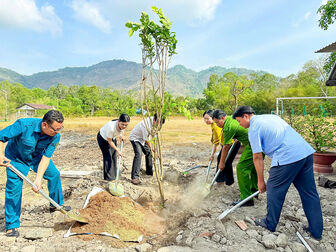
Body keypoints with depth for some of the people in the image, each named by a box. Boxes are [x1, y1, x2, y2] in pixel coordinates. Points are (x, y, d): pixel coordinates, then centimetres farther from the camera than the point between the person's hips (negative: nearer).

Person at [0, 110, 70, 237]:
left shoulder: (55, 136, -25)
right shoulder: (23, 125, -38)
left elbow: (46, 157, -24)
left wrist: (39, 178, -31)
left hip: (37, 156, 4)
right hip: (17, 158, -4)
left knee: (54, 174, 6)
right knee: (14, 187, -9)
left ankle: (56, 204, 29)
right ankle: (12, 225, 5)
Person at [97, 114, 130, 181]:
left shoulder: (123, 125, -25)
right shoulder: (111, 127, -43)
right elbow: (109, 141, -28)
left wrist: (122, 136, -9)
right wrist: (117, 149, -24)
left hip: (112, 137, 6)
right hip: (103, 138, -6)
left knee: (114, 156, 8)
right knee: (108, 156, -7)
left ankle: (113, 175, 22)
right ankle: (109, 177, 4)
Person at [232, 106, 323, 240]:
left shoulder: (254, 128, -4)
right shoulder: (271, 116, 23)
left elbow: (257, 157, -3)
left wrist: (261, 181, 6)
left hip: (288, 158, -9)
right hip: (307, 152, 9)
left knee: (274, 191, 9)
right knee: (309, 193, 15)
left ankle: (270, 224, 25)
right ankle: (316, 231, 27)